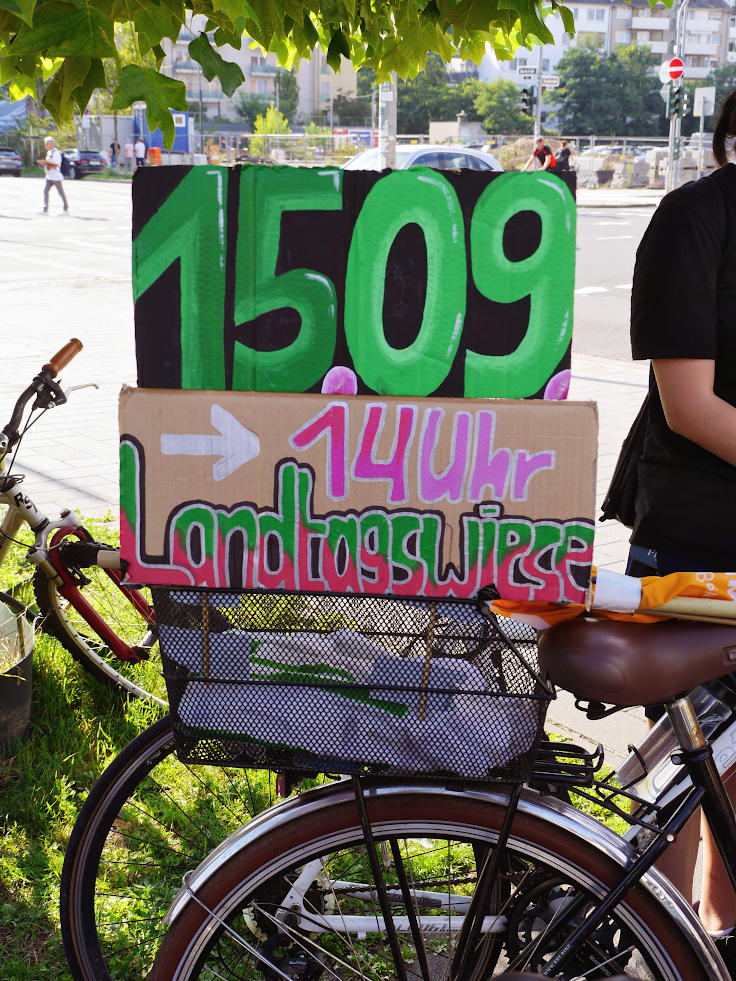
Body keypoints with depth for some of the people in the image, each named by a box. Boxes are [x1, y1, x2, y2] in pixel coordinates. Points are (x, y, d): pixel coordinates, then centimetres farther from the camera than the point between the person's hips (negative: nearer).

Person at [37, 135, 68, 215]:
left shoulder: (56, 153, -15)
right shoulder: (48, 153, 13)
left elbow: (55, 166, -21)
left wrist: (45, 163, -20)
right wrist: (44, 163, -1)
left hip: (56, 177, -9)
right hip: (49, 177, 9)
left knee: (61, 193, 2)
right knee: (45, 191, -3)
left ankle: (66, 209, 14)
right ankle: (45, 210, -5)